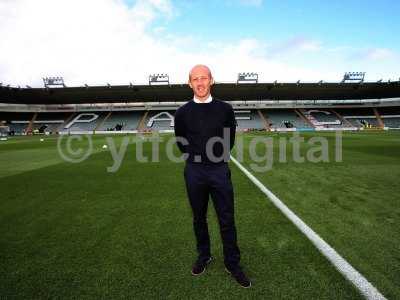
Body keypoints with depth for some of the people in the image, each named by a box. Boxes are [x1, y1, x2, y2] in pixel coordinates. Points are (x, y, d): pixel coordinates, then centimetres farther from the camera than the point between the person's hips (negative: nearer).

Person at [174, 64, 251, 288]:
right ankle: (204, 257, 37)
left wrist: (219, 157, 10)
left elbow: (230, 139, 10)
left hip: (220, 170, 0)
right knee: (199, 218, 15)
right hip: (194, 171, 1)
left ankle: (232, 263, 28)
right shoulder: (183, 112, 1)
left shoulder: (225, 109, 0)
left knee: (227, 220, 7)